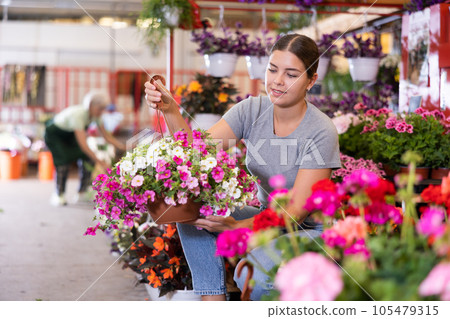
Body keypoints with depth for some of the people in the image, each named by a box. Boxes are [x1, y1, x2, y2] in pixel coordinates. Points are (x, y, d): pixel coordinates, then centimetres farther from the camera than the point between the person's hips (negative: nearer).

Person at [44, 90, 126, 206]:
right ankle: (58, 195, -7)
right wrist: (100, 162, -45)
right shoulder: (78, 115, -40)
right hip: (54, 134, -7)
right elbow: (83, 145, -44)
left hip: (69, 134, 7)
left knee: (87, 159, -9)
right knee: (64, 160, -23)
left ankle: (82, 193, 2)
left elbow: (107, 136, -9)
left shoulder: (94, 115, -18)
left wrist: (124, 147, -22)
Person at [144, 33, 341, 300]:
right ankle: (214, 301, -8)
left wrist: (237, 227, -36)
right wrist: (170, 110, -29)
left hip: (312, 230, -6)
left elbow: (298, 210, -23)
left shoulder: (321, 132, -20)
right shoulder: (253, 110, -5)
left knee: (252, 273, -34)